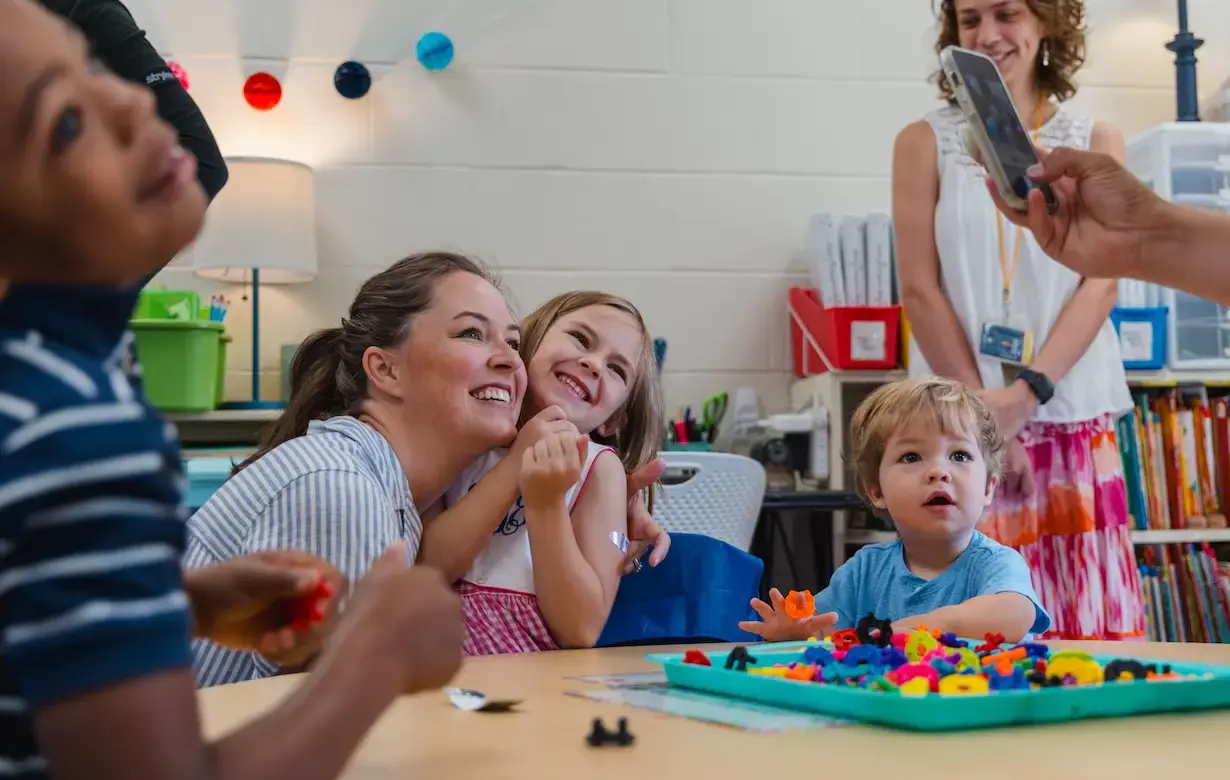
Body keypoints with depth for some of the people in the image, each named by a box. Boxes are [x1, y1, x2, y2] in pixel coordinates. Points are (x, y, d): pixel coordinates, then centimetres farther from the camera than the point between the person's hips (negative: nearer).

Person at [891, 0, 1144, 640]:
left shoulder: (1096, 143, 8)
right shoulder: (925, 144, 4)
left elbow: (1102, 282, -1)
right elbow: (920, 290, -3)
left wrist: (1026, 393, -14)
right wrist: (984, 415, -10)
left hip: (1072, 418, 1)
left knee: (1088, 614, 0)